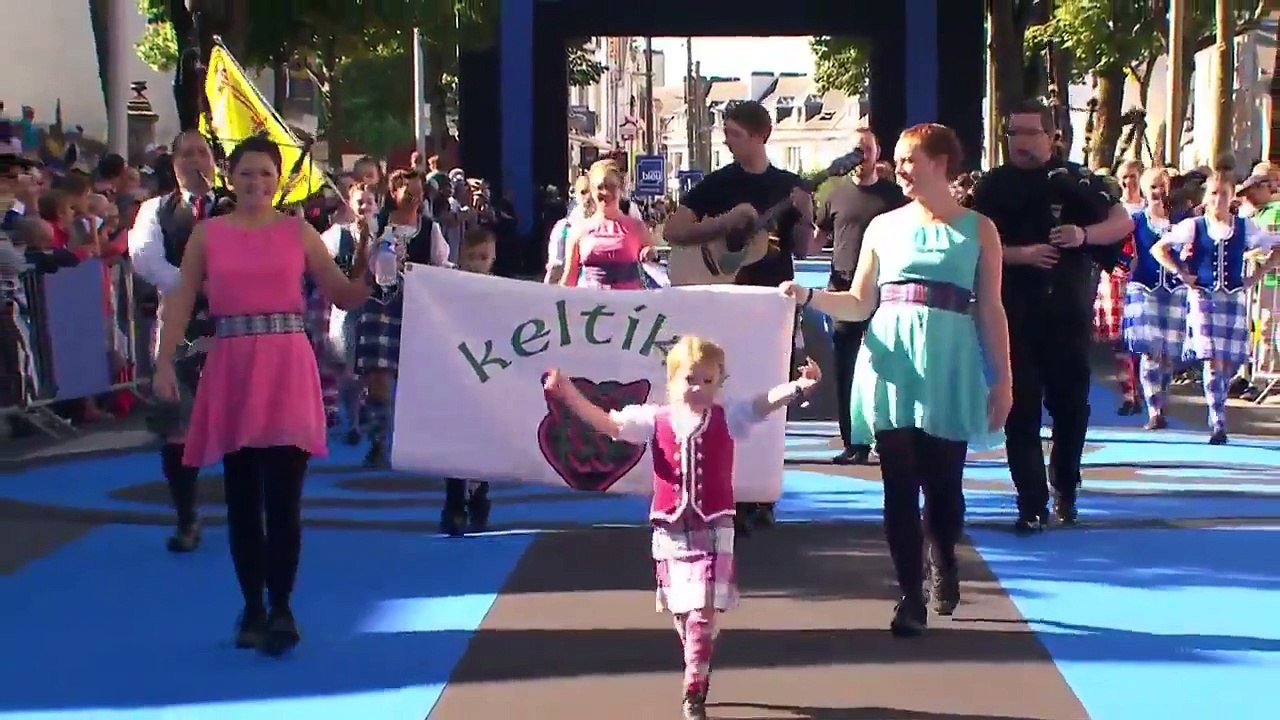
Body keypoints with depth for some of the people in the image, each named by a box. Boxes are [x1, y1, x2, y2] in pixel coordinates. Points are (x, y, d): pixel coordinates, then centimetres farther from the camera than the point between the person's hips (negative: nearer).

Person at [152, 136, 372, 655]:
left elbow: (345, 297, 7)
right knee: (241, 498, 7)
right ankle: (252, 607, 16)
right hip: (231, 368, 1)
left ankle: (281, 609, -2)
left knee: (282, 499, -8)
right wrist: (165, 362, -7)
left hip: (287, 368, -1)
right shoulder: (207, 234, 6)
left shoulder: (299, 233, 6)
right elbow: (181, 301, 3)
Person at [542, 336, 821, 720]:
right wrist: (569, 395, -20)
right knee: (682, 613, 13)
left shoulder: (727, 417, -2)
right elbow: (607, 422, -6)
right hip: (670, 531, 2)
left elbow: (764, 403, -16)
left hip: (713, 529, -2)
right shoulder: (654, 419, 0)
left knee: (702, 612, -11)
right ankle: (698, 678, 32)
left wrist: (799, 385, -35)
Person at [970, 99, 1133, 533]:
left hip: (1069, 313, 0)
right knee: (1021, 412, -2)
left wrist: (1085, 234, -17)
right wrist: (1020, 254, -16)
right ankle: (1032, 506, 2)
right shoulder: (994, 187, 3)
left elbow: (1124, 223, 2)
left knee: (1070, 406, 8)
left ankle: (1065, 491, 28)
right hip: (1014, 315, 0)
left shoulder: (1073, 181, 2)